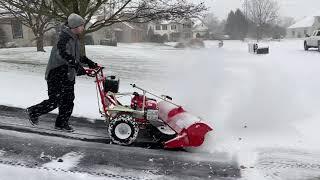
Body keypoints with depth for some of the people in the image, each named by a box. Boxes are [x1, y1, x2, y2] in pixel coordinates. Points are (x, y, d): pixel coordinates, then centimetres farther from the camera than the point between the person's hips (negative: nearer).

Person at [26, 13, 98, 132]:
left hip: (68, 75, 9)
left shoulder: (75, 39, 11)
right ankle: (33, 112, 19)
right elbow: (64, 54, -33)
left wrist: (89, 62, 12)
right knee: (55, 101, -3)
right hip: (57, 74, -9)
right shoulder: (64, 37, -18)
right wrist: (78, 67, -39)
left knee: (68, 100, 9)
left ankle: (62, 123, 22)